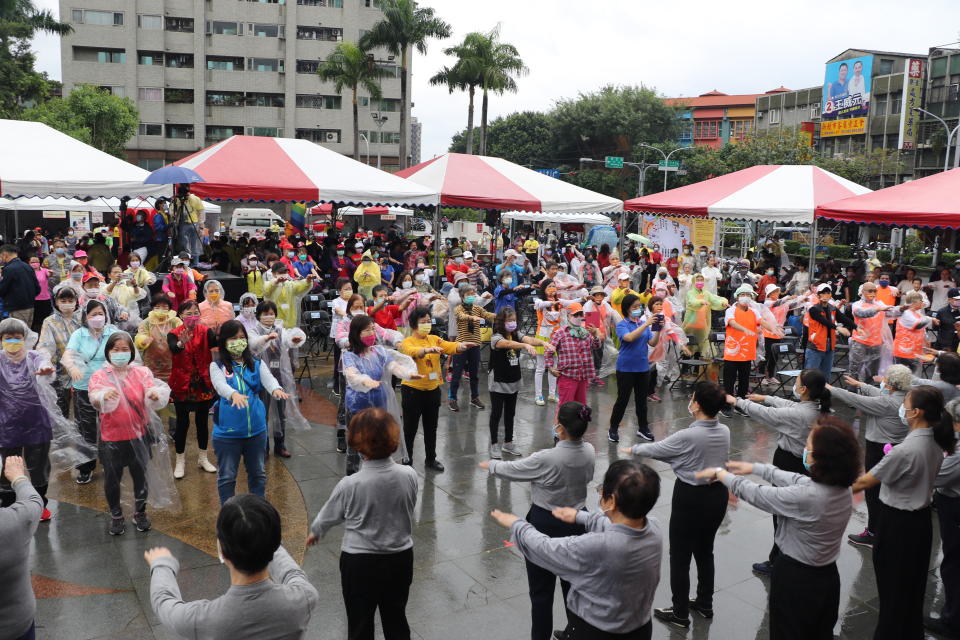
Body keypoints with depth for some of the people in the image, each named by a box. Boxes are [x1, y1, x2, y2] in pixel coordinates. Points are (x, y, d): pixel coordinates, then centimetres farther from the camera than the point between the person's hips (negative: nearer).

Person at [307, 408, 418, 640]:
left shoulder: (350, 485, -23)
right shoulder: (409, 475, -15)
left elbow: (329, 516, -3)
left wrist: (315, 532, 20)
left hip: (360, 562, -3)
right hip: (401, 558, 3)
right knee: (396, 620, 21)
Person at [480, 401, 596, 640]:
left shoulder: (546, 459, -26)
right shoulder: (589, 452, -10)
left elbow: (511, 469, -10)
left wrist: (490, 465, 10)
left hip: (544, 525, -6)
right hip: (577, 523, 6)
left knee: (541, 589, 9)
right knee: (573, 583, 21)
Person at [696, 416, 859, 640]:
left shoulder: (805, 497, -32)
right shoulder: (843, 489, -9)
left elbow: (753, 493, -19)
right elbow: (795, 480, 6)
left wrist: (720, 473, -2)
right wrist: (754, 467, 15)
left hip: (795, 579, -7)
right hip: (828, 577, 7)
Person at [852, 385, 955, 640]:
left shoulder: (905, 450, -27)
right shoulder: (936, 442, -3)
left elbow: (865, 482, -18)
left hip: (897, 524, -8)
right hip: (921, 520, 8)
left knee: (892, 590, 10)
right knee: (912, 586, 23)